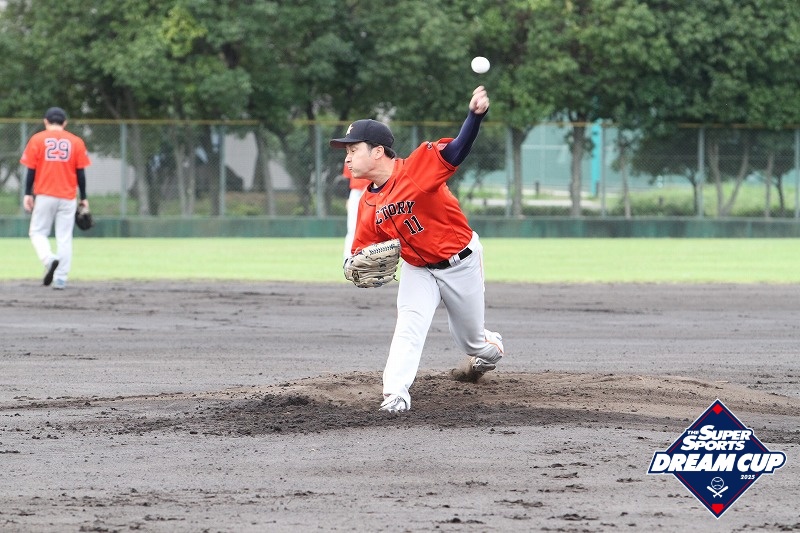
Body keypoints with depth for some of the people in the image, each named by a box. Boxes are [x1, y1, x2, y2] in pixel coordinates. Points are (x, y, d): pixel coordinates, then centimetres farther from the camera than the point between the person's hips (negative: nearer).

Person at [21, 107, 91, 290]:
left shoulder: (37, 139, 0)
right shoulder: (76, 142, 4)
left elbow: (31, 170, -2)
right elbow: (80, 172, 3)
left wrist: (28, 194, 3)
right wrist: (84, 198, 9)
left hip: (44, 195, -1)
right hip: (68, 197, 2)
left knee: (38, 233, 8)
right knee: (64, 238, 4)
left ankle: (49, 259, -20)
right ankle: (61, 279, 0)